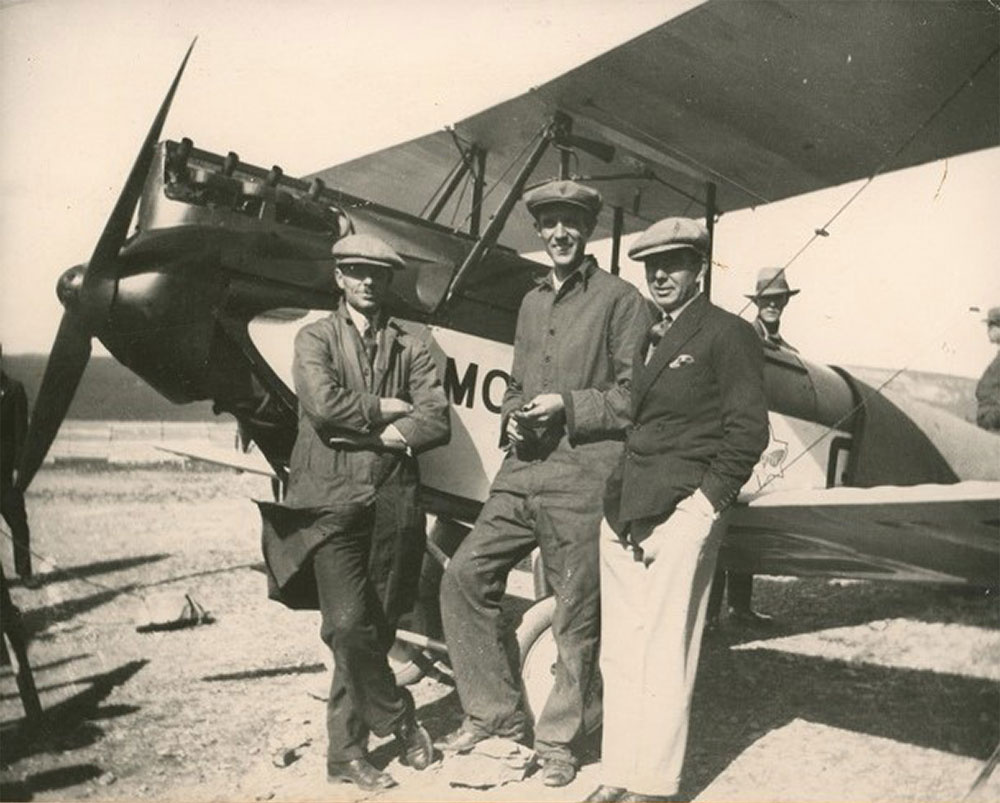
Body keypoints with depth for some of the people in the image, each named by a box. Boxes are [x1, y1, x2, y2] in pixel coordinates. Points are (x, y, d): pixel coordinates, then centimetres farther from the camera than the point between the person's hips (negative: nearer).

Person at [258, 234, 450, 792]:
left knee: (375, 629, 6)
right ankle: (400, 719, 10)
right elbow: (323, 403, -10)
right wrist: (386, 409, -3)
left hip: (392, 504, 2)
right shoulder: (315, 339, 10)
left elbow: (437, 422, -1)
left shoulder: (410, 348, 13)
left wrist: (364, 433, -9)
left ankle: (348, 750, 22)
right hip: (331, 501, -2)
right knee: (348, 624, -14)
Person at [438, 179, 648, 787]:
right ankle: (496, 714, 16)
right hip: (522, 468, 7)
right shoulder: (532, 303, 21)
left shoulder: (620, 300, 0)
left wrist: (568, 406, -14)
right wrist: (514, 416, 6)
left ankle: (559, 741, 19)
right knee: (466, 576, 2)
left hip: (584, 473, -7)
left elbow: (636, 394, -7)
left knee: (577, 612, 1)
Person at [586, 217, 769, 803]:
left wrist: (703, 506, -13)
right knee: (619, 657, 11)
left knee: (664, 661, -3)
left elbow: (748, 431, -6)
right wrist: (616, 500, 10)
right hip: (622, 514, 7)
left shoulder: (728, 334, -1)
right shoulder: (646, 338, 20)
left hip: (680, 515, -7)